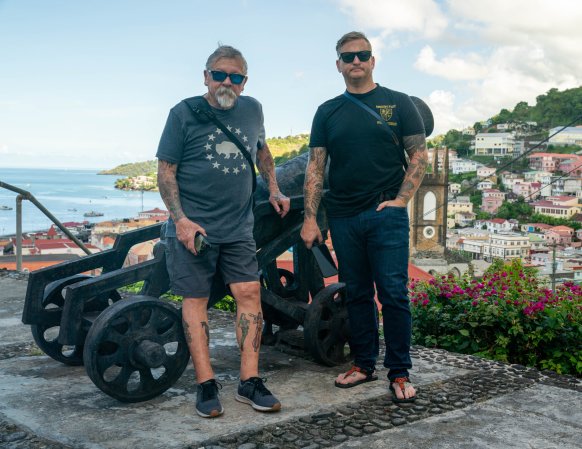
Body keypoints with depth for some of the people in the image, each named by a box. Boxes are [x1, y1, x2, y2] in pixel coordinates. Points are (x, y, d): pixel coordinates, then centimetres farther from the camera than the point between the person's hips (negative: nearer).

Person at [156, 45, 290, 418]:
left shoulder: (252, 110, 9)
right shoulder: (184, 113, -4)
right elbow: (166, 170, -6)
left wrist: (274, 189, 18)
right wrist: (181, 220, -15)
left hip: (239, 229, 4)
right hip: (192, 227, -4)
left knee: (249, 293, -2)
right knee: (195, 300, -1)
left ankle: (250, 382, 6)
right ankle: (206, 385, 6)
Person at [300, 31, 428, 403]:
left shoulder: (398, 104, 5)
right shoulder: (328, 112, 11)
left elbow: (419, 156, 3)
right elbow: (316, 168, 8)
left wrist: (401, 199, -8)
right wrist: (310, 218, 1)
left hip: (386, 214, -3)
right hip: (343, 218, 3)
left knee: (393, 294, -5)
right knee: (357, 294, 10)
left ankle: (400, 372, 5)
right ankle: (364, 364, 21)